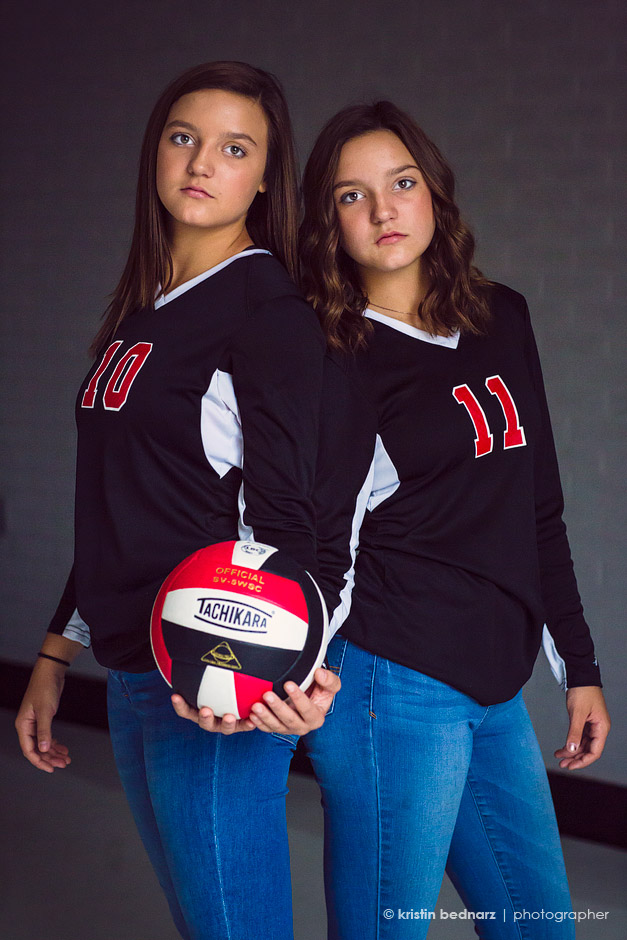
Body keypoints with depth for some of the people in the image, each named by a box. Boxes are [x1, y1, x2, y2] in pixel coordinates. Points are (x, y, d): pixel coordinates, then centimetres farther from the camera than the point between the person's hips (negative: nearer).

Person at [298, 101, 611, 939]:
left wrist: (579, 665, 17)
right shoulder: (334, 361, -6)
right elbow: (322, 548, -11)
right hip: (395, 688, -6)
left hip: (495, 693, 7)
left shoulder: (502, 320, 11)